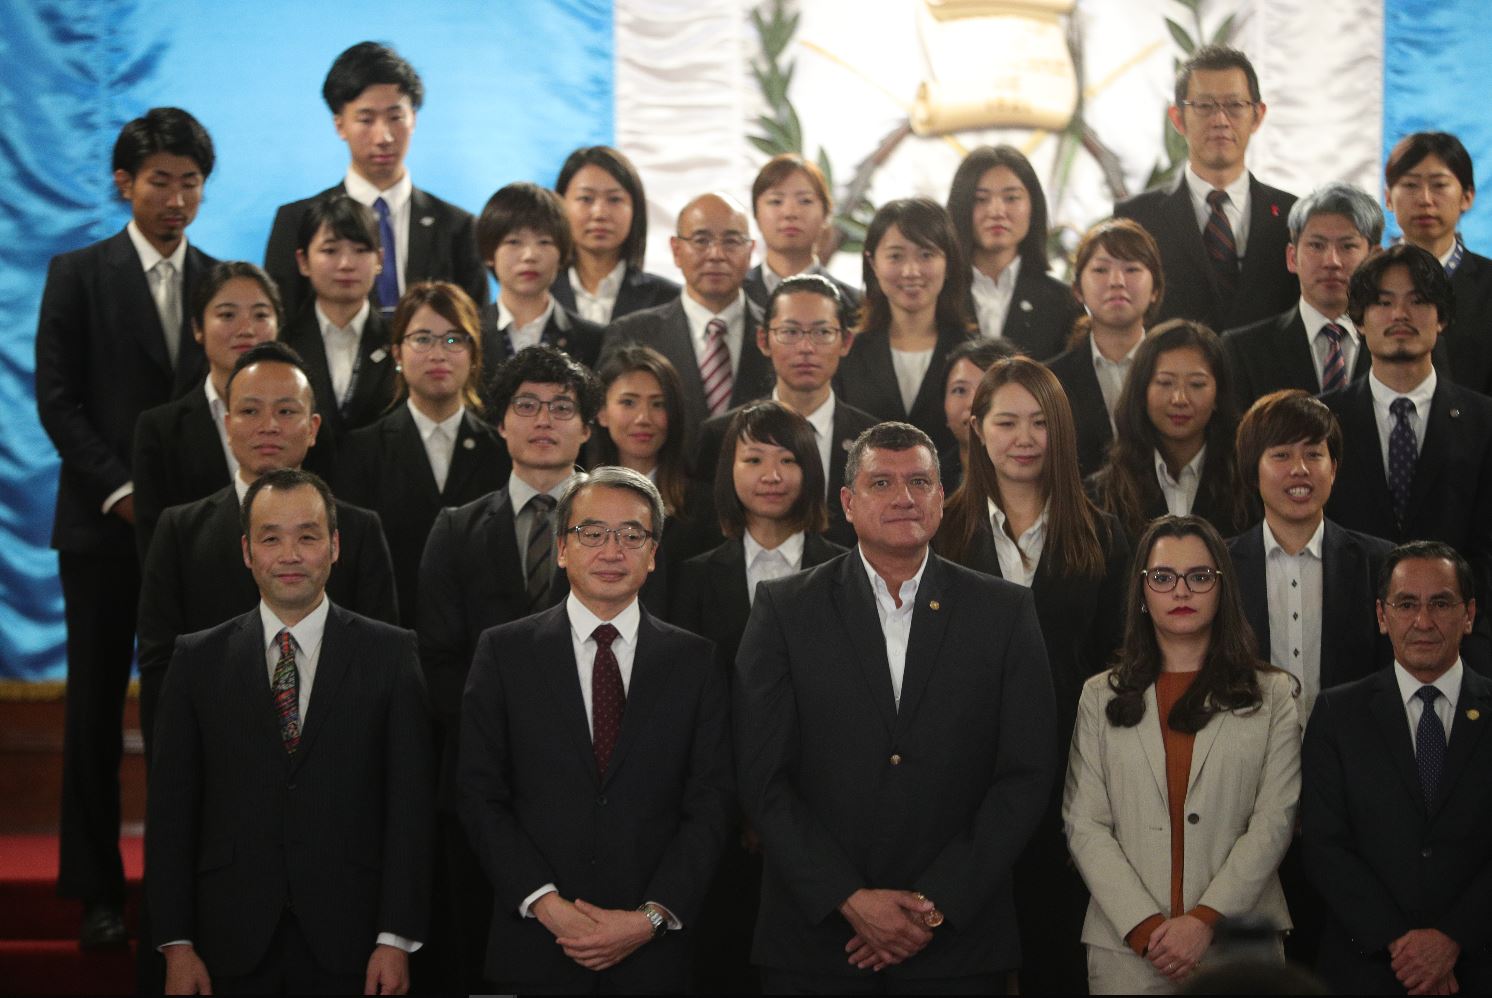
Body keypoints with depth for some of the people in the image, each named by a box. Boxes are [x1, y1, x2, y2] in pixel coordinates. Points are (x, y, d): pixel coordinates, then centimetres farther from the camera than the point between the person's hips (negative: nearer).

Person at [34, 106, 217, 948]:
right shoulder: (79, 275, 4)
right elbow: (58, 399, -2)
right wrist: (121, 491, -10)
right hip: (105, 525, -2)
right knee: (97, 708, 1)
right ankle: (97, 889, 7)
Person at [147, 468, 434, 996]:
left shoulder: (391, 653, 2)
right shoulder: (198, 659, 6)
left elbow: (411, 803, -1)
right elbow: (172, 810, 4)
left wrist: (397, 939, -7)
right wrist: (176, 945, -2)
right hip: (234, 948, 1)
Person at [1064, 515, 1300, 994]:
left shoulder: (1273, 695, 6)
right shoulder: (1101, 697, 9)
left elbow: (1274, 821, -2)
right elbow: (1084, 825, 2)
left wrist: (1204, 920, -13)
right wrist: (1144, 926, -11)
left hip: (1240, 946, 0)